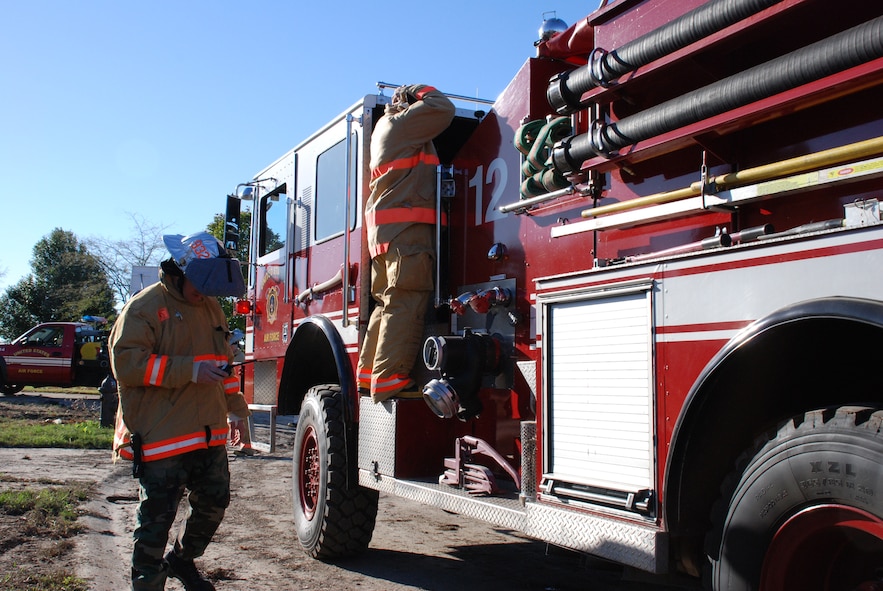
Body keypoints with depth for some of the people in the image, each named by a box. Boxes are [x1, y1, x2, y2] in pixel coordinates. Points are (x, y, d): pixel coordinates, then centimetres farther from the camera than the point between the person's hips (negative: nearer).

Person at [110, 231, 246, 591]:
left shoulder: (211, 307, 15)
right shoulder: (144, 306, -8)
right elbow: (126, 362, -18)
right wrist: (190, 370, -21)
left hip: (210, 436, 7)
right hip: (161, 438, -7)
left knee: (214, 504, 15)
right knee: (157, 517, -1)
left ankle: (182, 560, 39)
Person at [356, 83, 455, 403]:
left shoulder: (385, 128, 28)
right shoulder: (401, 122, 0)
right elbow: (443, 109, -5)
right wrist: (423, 92, 12)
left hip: (384, 232, 10)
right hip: (406, 228, -10)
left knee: (388, 303, 11)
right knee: (404, 304, -14)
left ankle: (368, 374, 12)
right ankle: (389, 378, -19)